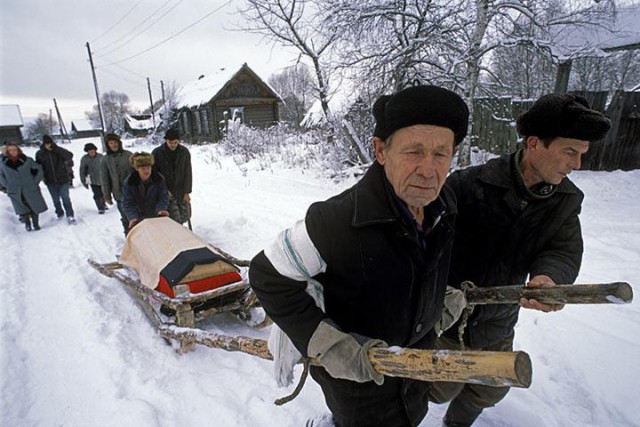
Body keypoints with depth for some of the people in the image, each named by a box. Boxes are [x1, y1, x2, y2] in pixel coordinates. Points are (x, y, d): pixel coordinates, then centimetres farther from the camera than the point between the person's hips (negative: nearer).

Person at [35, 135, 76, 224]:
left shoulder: (59, 151, -7)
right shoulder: (39, 154, -2)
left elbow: (70, 156, -25)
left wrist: (56, 148, -26)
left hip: (63, 179, -2)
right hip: (50, 181, 2)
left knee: (65, 198, -6)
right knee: (56, 199, 13)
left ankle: (70, 216, -1)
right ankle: (59, 213, 32)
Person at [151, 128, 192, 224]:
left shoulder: (184, 152, -2)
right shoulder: (157, 153, -7)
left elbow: (187, 173, -2)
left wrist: (187, 192, -6)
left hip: (182, 192, 3)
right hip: (166, 193, -3)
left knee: (185, 215, 9)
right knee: (175, 218, -10)